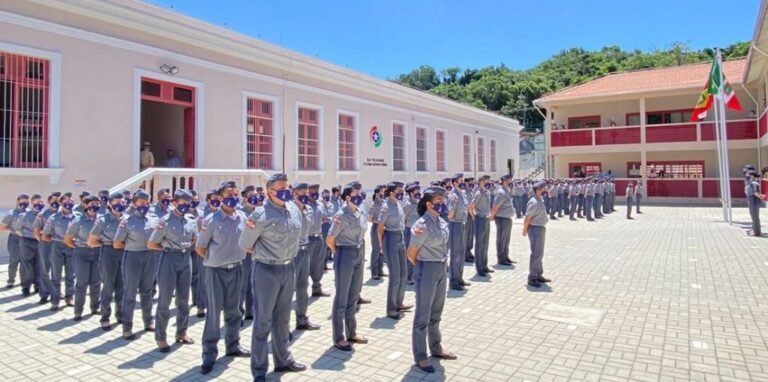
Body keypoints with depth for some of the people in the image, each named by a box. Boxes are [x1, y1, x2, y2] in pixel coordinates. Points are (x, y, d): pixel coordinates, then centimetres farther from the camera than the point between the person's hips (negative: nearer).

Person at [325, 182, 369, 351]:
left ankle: (351, 333, 28)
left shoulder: (362, 214, 7)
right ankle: (338, 338, 12)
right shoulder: (341, 215, -16)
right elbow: (330, 240, -13)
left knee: (353, 296, 16)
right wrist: (341, 253, 1)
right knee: (341, 298, 2)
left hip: (359, 255, 7)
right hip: (345, 256, -7)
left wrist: (360, 252, 10)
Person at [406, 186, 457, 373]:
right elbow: (411, 253, -13)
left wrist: (441, 265, 13)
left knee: (436, 313, 22)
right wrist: (422, 268, 1)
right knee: (423, 315, 5)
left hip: (442, 269, 8)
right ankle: (420, 356, 19)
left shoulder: (441, 222, 3)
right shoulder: (423, 225, -21)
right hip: (427, 270, -8)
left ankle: (436, 348, 39)